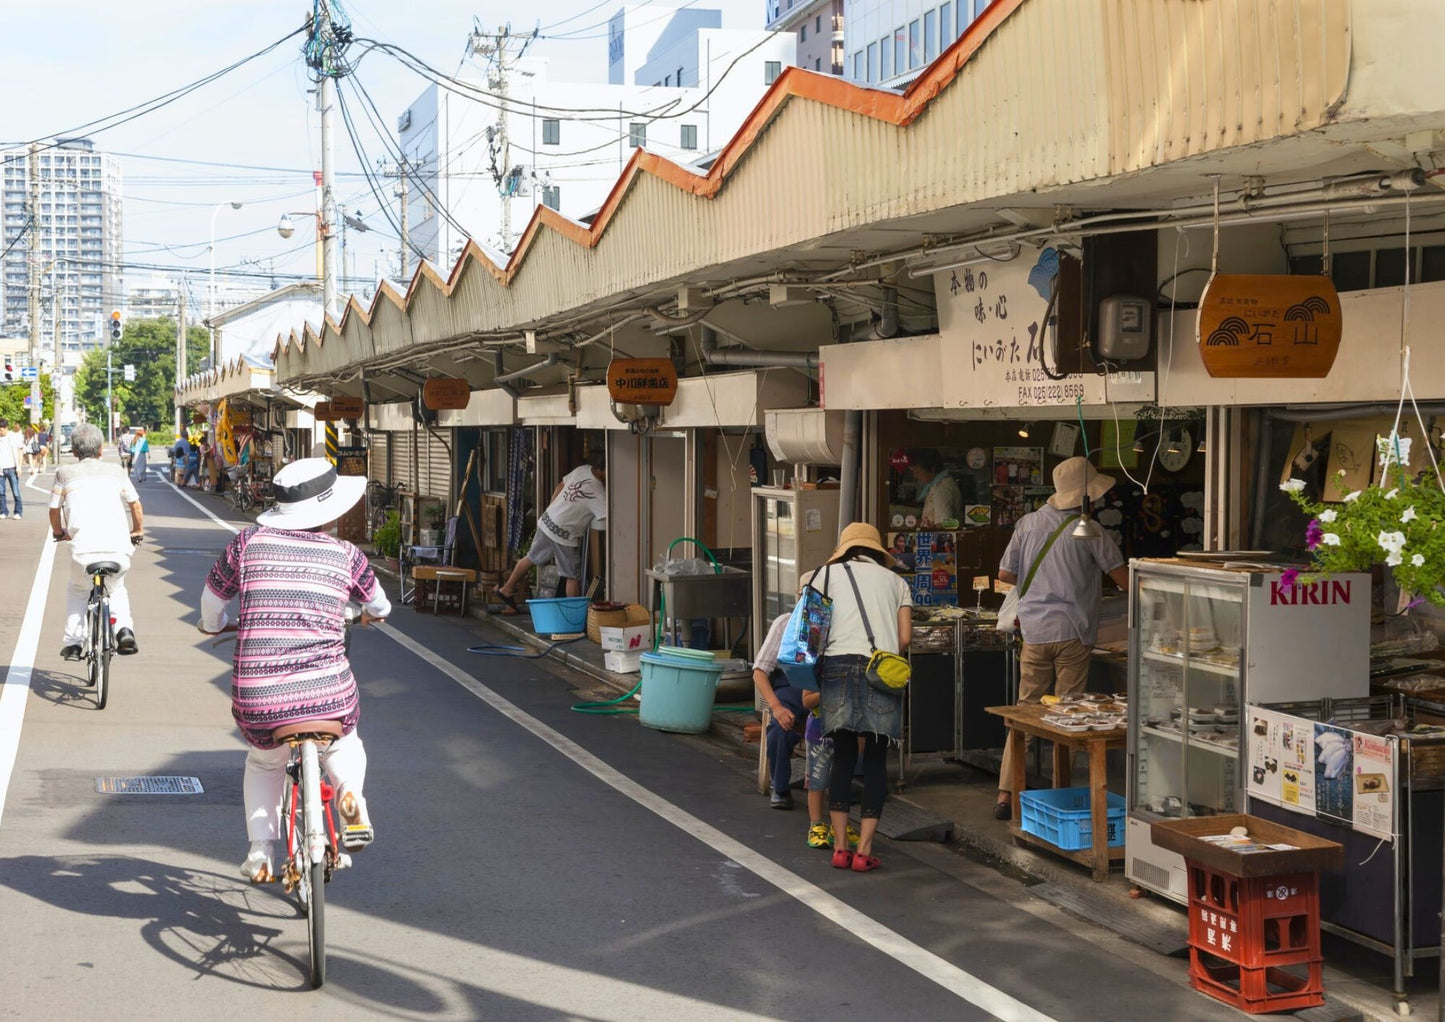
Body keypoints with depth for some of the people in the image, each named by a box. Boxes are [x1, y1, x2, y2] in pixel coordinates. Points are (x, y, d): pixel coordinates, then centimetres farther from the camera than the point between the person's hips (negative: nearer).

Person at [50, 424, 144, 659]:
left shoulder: (65, 473, 12)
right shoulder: (115, 471, 16)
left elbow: (54, 510, 19)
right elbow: (136, 505, 19)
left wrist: (59, 533, 39)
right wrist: (137, 531, 38)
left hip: (84, 548, -1)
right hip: (119, 547, 1)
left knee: (77, 591, 28)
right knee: (116, 588, 30)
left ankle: (73, 643, 16)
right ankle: (125, 628, 6)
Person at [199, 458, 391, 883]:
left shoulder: (248, 543, 5)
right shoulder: (345, 555, 5)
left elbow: (211, 599, 20)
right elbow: (379, 606, 24)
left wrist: (213, 626, 43)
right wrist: (371, 614, 48)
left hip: (256, 702, 1)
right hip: (328, 696, -1)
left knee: (263, 763, 33)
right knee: (344, 743, 33)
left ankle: (260, 851, 23)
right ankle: (350, 792, 4)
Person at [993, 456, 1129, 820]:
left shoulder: (1029, 523, 5)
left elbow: (1005, 574, 9)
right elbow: (1122, 578, -4)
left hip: (1034, 630, 4)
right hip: (1073, 633, -3)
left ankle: (1006, 794, 5)